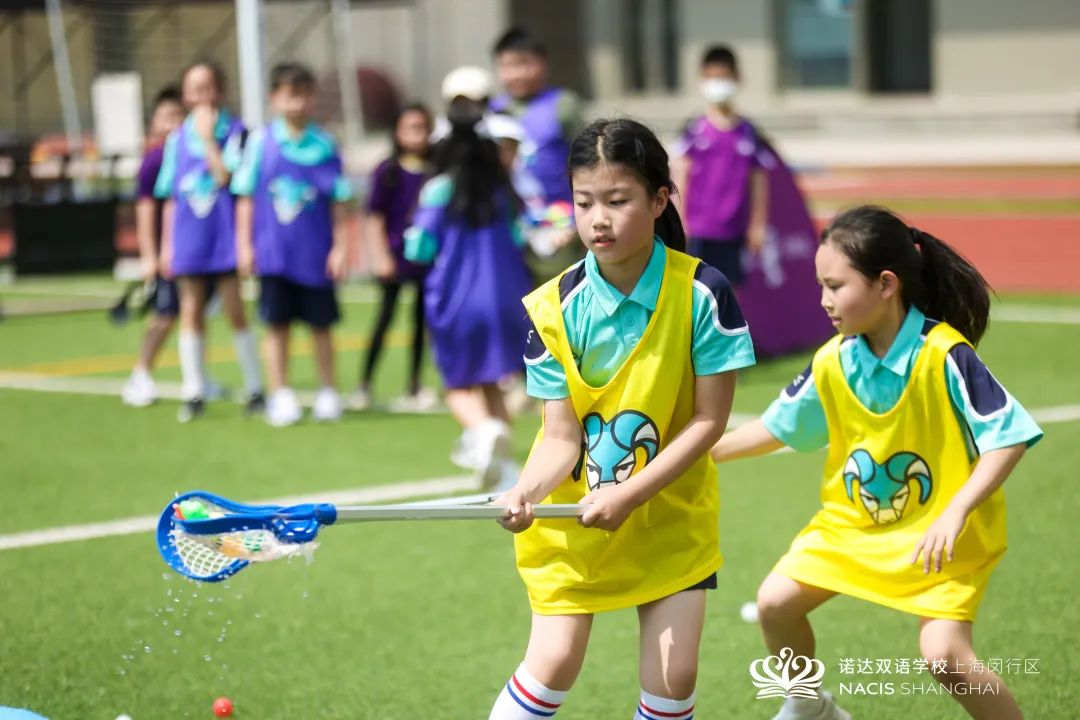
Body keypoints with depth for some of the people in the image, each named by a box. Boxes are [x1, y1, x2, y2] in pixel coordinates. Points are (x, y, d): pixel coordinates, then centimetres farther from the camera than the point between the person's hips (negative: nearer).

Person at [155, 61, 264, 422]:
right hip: (188, 240, 3)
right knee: (191, 312, 5)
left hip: (225, 237, -3)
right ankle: (193, 392, 10)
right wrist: (167, 245, 9)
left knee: (235, 311, -2)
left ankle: (255, 388, 7)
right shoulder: (177, 139, 7)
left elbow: (225, 176, -18)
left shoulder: (235, 132, -4)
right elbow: (170, 197, 11)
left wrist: (208, 137, -17)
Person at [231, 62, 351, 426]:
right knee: (277, 325, 4)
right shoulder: (261, 141, -1)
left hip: (316, 254, 0)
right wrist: (244, 245, 1)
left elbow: (339, 202, 2)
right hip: (273, 255, 0)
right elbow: (246, 196, 3)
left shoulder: (324, 144, -1)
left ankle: (327, 393, 19)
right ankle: (281, 396, 11)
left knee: (320, 325, 8)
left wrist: (340, 247, 0)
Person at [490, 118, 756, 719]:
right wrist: (527, 493, -33)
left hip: (670, 511, 0)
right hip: (571, 516, 0)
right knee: (553, 665, -6)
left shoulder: (703, 293, -17)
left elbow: (709, 419, -13)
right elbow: (561, 436, -12)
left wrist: (630, 493, -22)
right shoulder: (554, 309, -13)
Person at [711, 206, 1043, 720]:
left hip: (941, 532, -6)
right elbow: (776, 428, 7)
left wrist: (954, 512, -33)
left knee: (944, 656, -20)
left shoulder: (944, 354, -25)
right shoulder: (832, 363, -8)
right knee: (776, 601, 1)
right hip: (854, 521, 6)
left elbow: (1010, 437, -25)